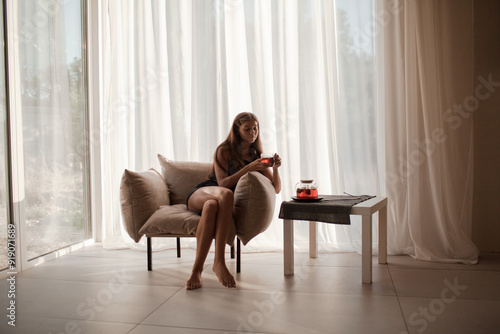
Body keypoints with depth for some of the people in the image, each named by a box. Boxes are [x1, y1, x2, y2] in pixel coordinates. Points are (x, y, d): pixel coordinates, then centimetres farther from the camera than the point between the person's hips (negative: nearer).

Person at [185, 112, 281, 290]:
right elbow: (223, 184, -10)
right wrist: (247, 168, -18)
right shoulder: (224, 150, 1)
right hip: (201, 194, -2)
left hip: (222, 202, 2)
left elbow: (276, 189, 9)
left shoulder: (257, 155, 13)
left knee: (211, 206, -38)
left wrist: (275, 168, -10)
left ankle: (197, 269, -41)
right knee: (226, 194, -39)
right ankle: (219, 262, -42)